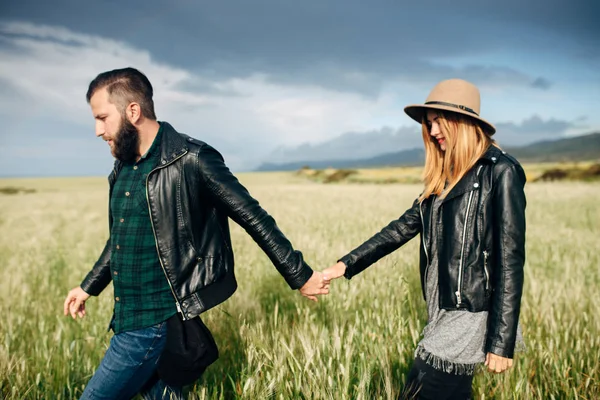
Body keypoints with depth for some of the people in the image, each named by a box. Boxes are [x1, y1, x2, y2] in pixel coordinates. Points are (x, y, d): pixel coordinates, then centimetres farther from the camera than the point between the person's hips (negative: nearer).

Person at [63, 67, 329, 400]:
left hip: (156, 323, -8)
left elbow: (253, 218, -12)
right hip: (126, 318, 8)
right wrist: (88, 287, 29)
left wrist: (300, 276, -8)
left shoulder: (191, 160, -16)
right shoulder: (123, 167, 8)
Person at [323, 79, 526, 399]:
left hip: (474, 314, -7)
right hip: (444, 311, 7)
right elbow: (405, 226, 11)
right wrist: (346, 264, 5)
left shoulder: (500, 172, -11)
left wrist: (502, 341, -16)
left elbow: (510, 260, -14)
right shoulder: (443, 175, 11)